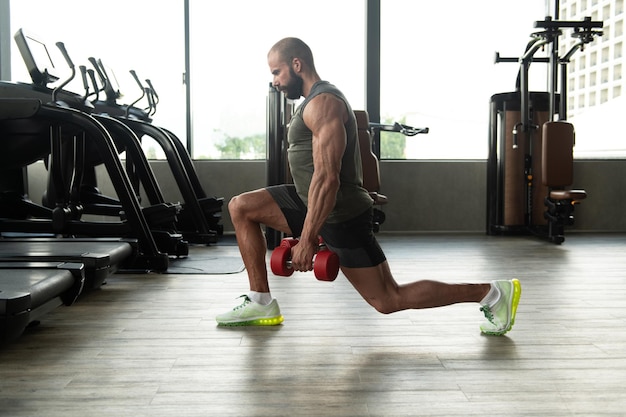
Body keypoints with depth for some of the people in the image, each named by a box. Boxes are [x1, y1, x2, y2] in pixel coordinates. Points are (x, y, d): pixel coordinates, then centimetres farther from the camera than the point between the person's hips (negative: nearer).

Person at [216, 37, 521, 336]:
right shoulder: (314, 101, 16)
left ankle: (492, 293, 6)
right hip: (315, 204, 10)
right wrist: (309, 229, 27)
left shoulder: (322, 103, -18)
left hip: (340, 214, -10)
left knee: (388, 300, -3)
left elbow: (327, 178, -27)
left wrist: (306, 239, -27)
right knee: (241, 208, 6)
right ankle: (261, 304, 8)